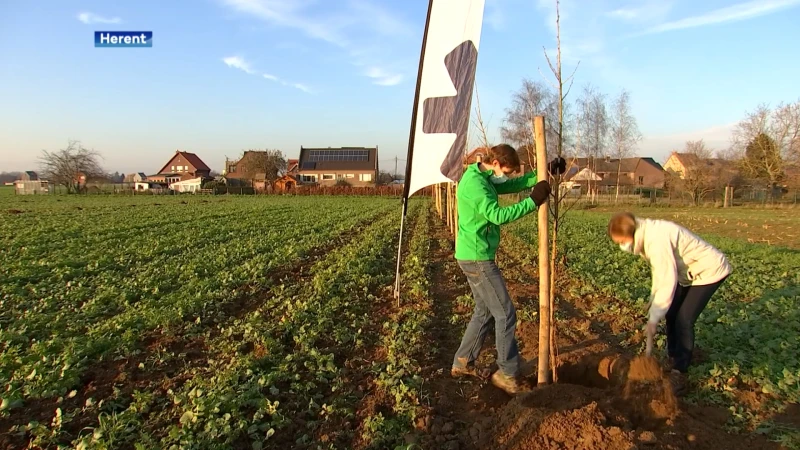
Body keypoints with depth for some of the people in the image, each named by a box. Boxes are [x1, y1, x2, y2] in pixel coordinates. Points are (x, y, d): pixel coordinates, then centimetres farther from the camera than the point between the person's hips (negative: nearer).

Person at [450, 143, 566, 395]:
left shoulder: (484, 179, 14)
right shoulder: (474, 182, -19)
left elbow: (516, 184, 16)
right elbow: (498, 215, -29)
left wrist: (545, 172, 5)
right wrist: (533, 201, -24)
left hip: (474, 257, 10)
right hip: (477, 258, -10)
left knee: (485, 312, 18)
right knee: (505, 314, -2)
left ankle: (462, 364, 27)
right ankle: (508, 374, 8)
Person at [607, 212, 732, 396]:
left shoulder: (657, 240, -33)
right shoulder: (647, 235, -4)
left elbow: (668, 282, -33)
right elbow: (661, 271, 9)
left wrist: (653, 320, -27)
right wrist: (654, 298, 5)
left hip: (709, 271, -10)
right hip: (690, 271, 10)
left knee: (683, 321, -12)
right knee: (672, 314, 11)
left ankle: (679, 373, 0)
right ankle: (674, 361, 25)